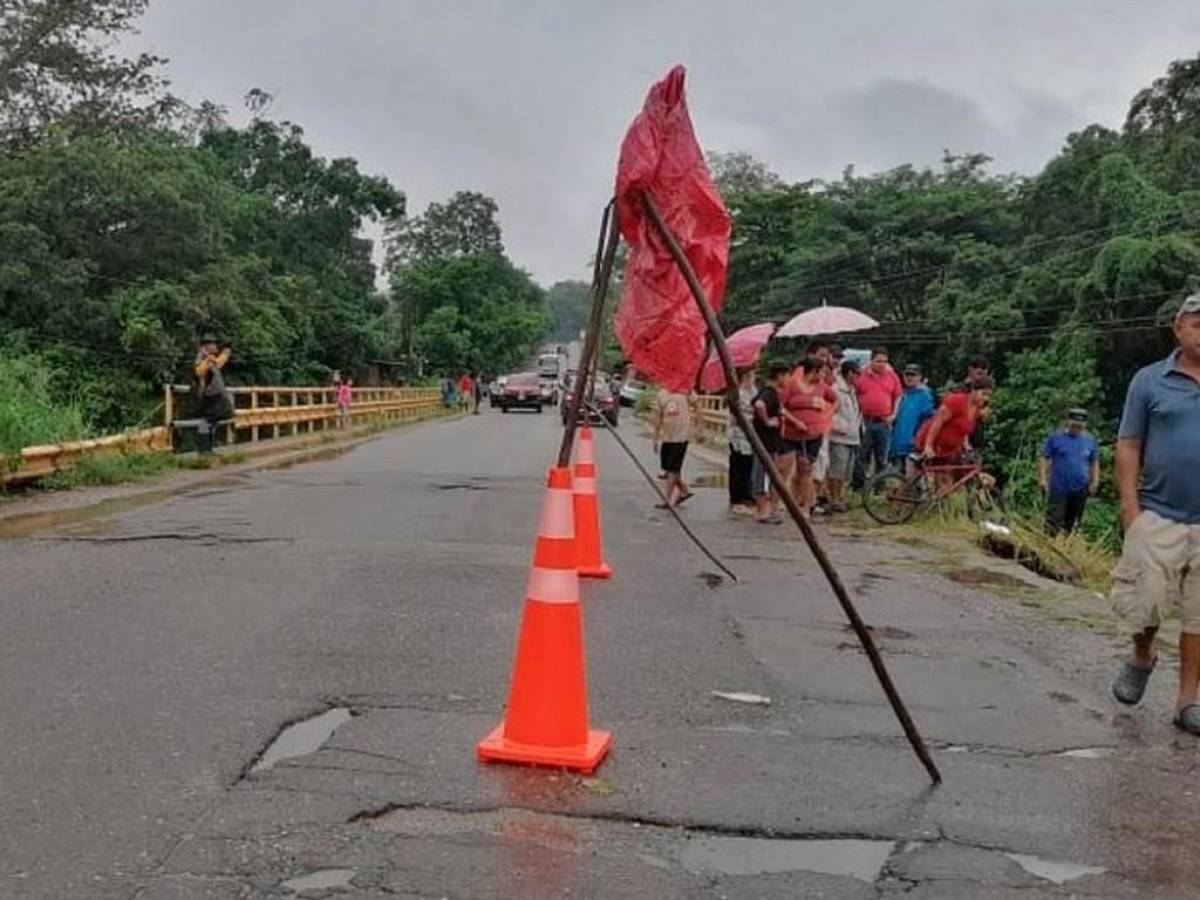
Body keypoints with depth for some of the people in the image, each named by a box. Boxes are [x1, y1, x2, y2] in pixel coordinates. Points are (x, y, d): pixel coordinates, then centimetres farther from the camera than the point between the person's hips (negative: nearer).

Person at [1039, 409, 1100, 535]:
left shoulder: (1090, 441, 9)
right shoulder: (1055, 438, 0)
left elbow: (1095, 463, 15)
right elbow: (1044, 459, -1)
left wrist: (1095, 483, 4)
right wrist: (1042, 479, -9)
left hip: (1080, 490, 3)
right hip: (1058, 488, -3)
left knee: (1072, 523, 10)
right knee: (1053, 522, -10)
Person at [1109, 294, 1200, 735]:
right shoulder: (1150, 381, 2)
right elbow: (1128, 446, 1)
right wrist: (1130, 507, -7)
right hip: (1158, 516, -1)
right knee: (1138, 603, 0)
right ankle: (1142, 658, 31)